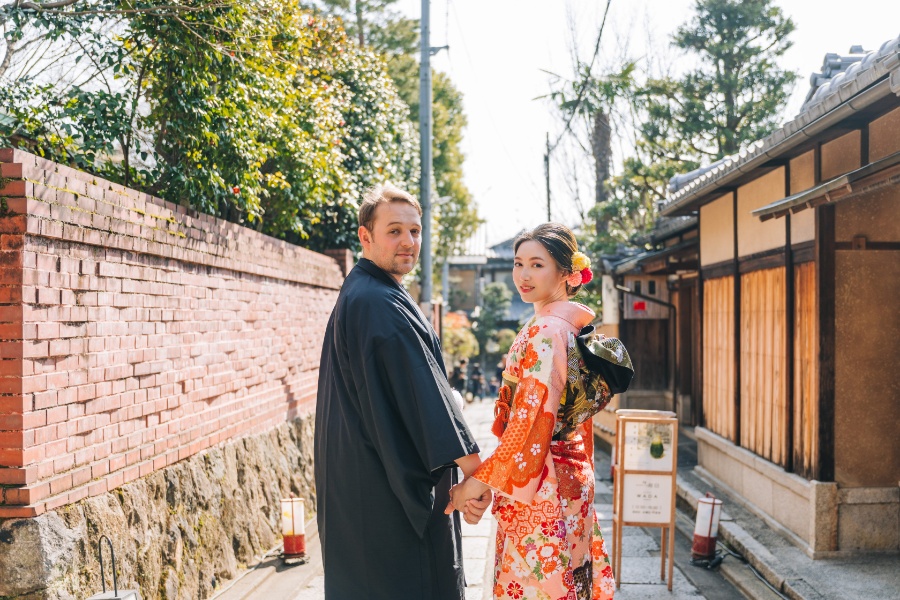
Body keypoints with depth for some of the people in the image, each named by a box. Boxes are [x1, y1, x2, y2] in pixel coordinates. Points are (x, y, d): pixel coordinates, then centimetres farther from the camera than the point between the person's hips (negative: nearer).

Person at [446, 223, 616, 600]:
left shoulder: (546, 331, -18)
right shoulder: (575, 323, 10)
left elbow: (533, 418, -23)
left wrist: (479, 481, -19)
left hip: (539, 488, -9)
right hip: (569, 479, 9)